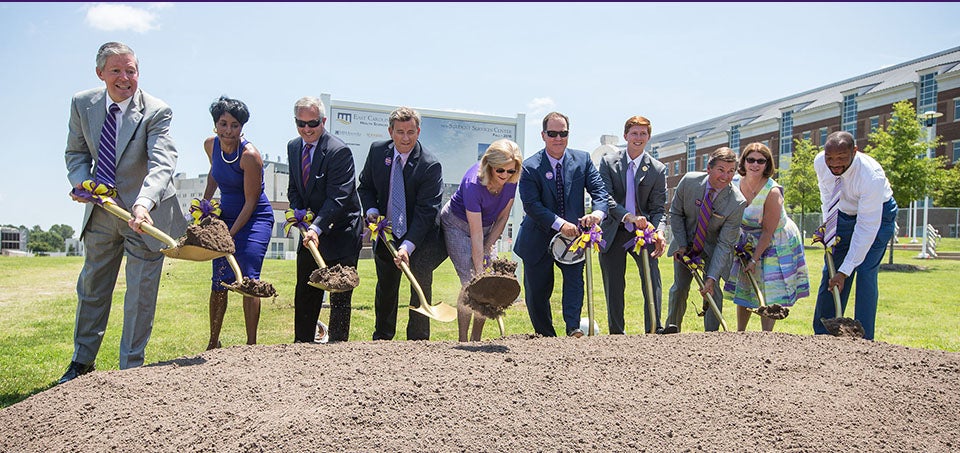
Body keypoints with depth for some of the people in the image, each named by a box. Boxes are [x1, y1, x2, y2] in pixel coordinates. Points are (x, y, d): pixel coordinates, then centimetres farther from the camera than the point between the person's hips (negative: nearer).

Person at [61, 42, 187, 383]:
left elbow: (162, 164, -33)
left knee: (141, 294, 2)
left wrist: (142, 205, -49)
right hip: (101, 212, 5)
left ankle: (130, 369, 16)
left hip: (145, 214, -5)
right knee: (91, 287, 19)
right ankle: (82, 361, 37)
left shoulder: (157, 112, -19)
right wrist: (83, 182, -13)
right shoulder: (82, 104, -3)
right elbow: (76, 153, 8)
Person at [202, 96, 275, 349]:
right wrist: (204, 202, 10)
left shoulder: (249, 155, -22)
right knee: (219, 280, 8)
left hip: (255, 218, -6)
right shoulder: (210, 145, -2)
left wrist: (231, 234, -18)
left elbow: (251, 203, -18)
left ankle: (252, 344, -3)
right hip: (226, 215, 6)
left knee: (248, 279, -12)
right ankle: (213, 343, 22)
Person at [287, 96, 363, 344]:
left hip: (341, 231, -7)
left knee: (340, 294, -2)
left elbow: (337, 198, -24)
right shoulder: (293, 147, 6)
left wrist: (317, 228, -33)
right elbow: (294, 189, 14)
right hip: (310, 230, 7)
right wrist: (299, 213, -5)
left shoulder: (339, 151, -19)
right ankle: (303, 344, 28)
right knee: (304, 293, 14)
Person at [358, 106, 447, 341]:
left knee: (421, 278, -16)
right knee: (385, 287, 15)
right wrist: (372, 211, -11)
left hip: (419, 235, -4)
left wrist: (408, 246, -33)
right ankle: (382, 338, 33)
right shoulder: (377, 150, -6)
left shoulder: (430, 165, -20)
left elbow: (426, 211, -23)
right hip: (386, 233, 4)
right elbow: (365, 186, 9)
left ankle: (418, 340, -2)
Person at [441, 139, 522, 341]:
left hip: (487, 227, 6)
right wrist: (479, 271, -33)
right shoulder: (473, 183, -34)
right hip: (457, 225, -6)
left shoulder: (511, 180, -16)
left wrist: (487, 249, -11)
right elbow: (476, 234, -33)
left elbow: (502, 217, -5)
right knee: (471, 283, -16)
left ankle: (476, 339, 6)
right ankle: (462, 341, -6)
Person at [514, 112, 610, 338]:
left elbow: (599, 190, -6)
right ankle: (546, 337, 23)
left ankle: (573, 328, -24)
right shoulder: (530, 167, -8)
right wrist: (560, 224, -29)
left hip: (573, 234, 1)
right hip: (539, 238, -1)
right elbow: (531, 205, -17)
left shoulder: (583, 159, 2)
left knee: (575, 276, -23)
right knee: (536, 293, 6)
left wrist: (597, 212, -29)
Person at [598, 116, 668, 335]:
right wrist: (629, 216, -26)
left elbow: (659, 208, 0)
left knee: (652, 277, -15)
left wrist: (659, 232, -20)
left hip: (642, 233, 0)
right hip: (613, 232, 0)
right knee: (613, 284, 3)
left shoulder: (658, 169, 1)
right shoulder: (608, 162, -1)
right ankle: (616, 332, 14)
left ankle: (654, 329, -8)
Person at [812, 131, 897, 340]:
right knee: (830, 272, 2)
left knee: (866, 274, -15)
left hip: (876, 215, -5)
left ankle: (863, 340, -7)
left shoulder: (872, 177, -37)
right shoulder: (820, 162, -21)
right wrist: (827, 226, -6)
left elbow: (867, 228, -34)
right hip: (844, 215, 5)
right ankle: (821, 336, 12)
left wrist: (845, 271, -35)